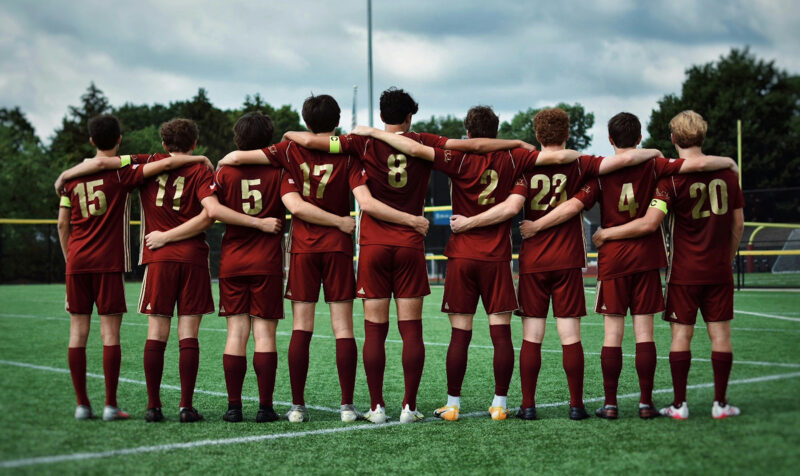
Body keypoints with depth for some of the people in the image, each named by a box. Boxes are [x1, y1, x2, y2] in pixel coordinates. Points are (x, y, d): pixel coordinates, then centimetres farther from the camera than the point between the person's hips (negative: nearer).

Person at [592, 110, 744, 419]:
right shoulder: (726, 172, 3)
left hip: (684, 272, -3)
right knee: (720, 333, 7)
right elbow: (738, 223, 9)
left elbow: (649, 223, -19)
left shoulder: (672, 177, -11)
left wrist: (606, 234, -8)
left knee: (681, 334, 2)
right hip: (719, 271, 3)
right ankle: (720, 403, 10)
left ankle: (679, 405, 4)